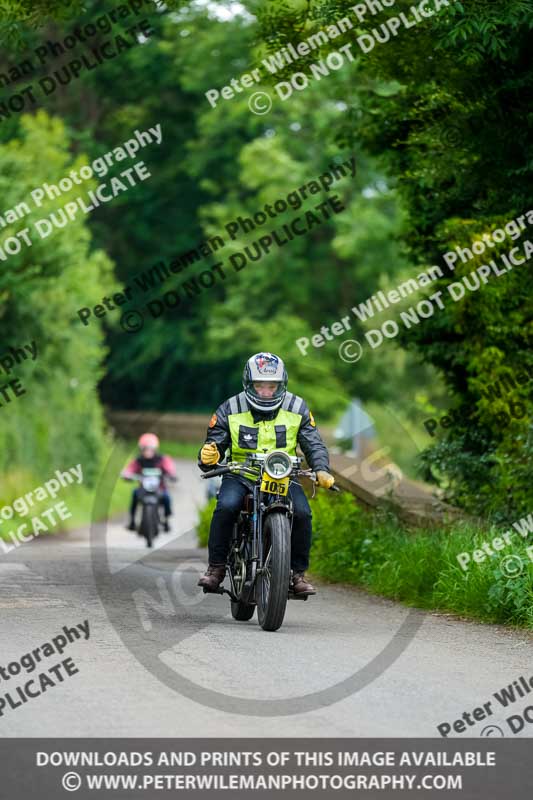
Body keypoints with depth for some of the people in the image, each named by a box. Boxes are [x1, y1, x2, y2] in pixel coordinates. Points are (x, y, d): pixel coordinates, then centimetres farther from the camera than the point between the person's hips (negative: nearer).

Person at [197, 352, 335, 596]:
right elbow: (216, 444, -1)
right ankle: (216, 567, -16)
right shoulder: (230, 410, -2)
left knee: (302, 512, -25)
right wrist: (208, 457, -26)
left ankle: (298, 572, -7)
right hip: (240, 476, -1)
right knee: (226, 506, -31)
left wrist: (321, 470, -20)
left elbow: (314, 445, 1)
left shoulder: (297, 409, 1)